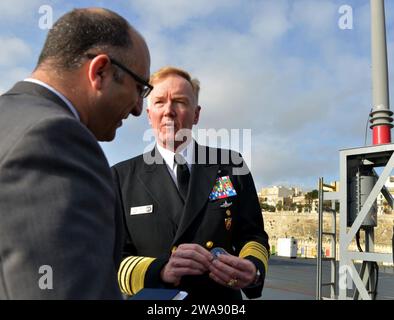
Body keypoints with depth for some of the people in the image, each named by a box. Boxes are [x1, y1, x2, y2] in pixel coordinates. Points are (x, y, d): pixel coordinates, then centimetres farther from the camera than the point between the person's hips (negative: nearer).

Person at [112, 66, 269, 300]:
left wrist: (253, 269, -24)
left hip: (221, 301, 1)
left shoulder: (230, 165, -4)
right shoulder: (122, 176, -7)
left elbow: (253, 235, -2)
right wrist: (160, 269, -29)